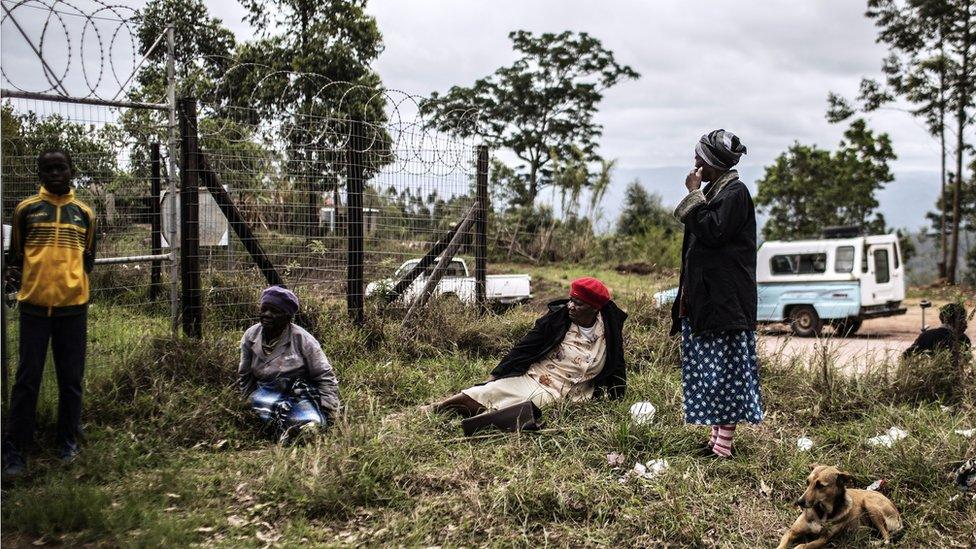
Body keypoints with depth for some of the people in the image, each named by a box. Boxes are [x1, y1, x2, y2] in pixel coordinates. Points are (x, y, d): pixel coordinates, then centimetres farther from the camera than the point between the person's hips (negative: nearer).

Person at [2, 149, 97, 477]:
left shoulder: (84, 213, 9)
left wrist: (72, 279, 2)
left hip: (73, 305, 2)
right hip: (35, 305, -1)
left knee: (71, 379, 8)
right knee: (27, 379, 1)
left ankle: (68, 443, 20)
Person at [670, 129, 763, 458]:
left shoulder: (735, 192, -11)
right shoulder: (714, 190, 17)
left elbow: (712, 232, -22)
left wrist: (694, 194, -15)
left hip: (724, 299, -10)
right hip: (704, 296, 10)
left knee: (724, 369, -7)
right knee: (709, 370, 11)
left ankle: (723, 446, -4)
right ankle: (717, 437, 18)